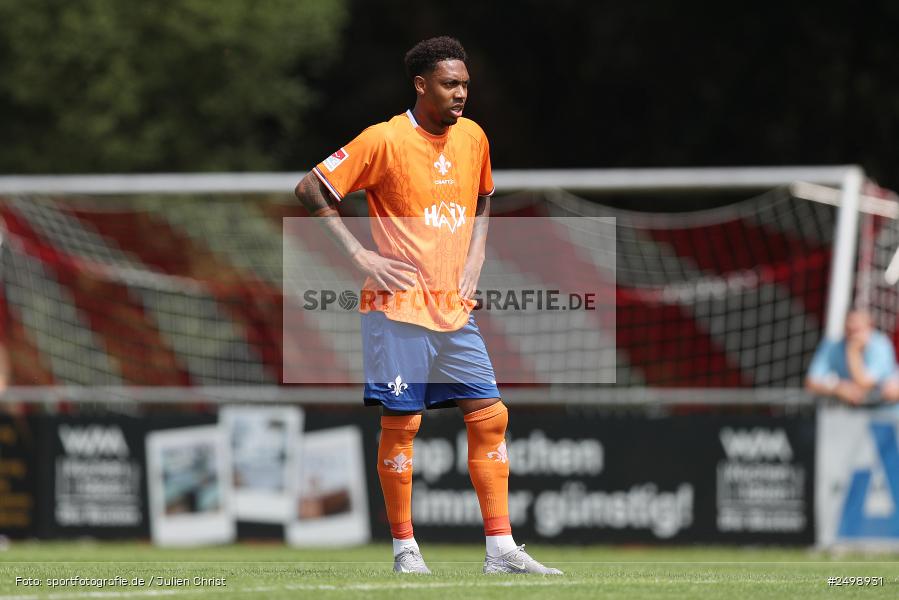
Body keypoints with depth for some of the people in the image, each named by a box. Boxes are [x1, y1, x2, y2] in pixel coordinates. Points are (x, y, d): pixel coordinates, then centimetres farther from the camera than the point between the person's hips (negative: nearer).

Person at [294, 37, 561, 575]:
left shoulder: (472, 137, 7)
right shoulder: (385, 140, -10)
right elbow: (310, 190, -8)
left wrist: (475, 255, 11)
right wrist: (360, 254, -11)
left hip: (455, 308, 6)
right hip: (398, 307, -6)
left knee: (490, 417, 0)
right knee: (401, 424, -3)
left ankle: (501, 549, 3)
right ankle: (405, 548, 8)